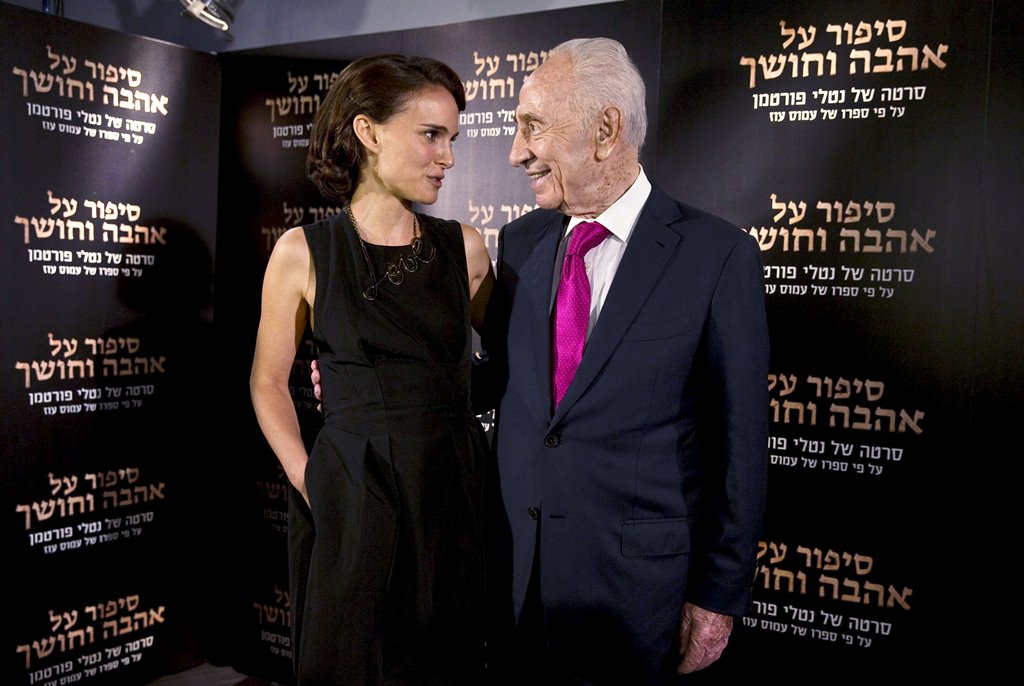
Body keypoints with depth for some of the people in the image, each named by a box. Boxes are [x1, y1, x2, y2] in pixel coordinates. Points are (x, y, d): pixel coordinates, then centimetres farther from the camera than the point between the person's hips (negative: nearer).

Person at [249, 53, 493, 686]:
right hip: (352, 497, -2)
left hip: (457, 490, 2)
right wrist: (308, 480, -5)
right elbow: (269, 383, 4)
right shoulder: (303, 252, -4)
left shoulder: (464, 247, 2)